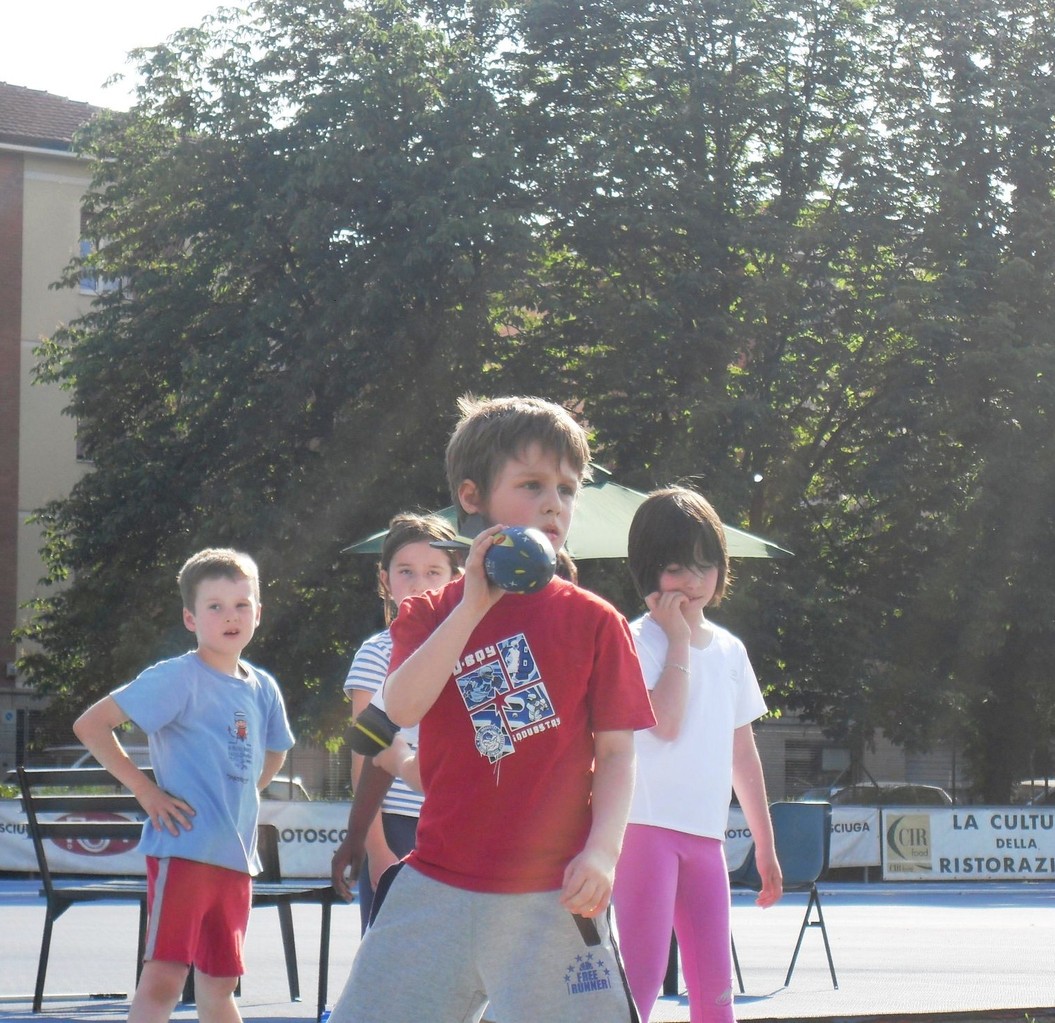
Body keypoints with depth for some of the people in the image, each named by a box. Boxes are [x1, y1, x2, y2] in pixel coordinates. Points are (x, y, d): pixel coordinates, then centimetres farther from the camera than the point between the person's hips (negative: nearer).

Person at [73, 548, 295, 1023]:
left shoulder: (262, 689, 12)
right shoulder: (177, 678, -8)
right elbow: (90, 724, -12)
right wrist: (145, 790, -12)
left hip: (236, 856, 7)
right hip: (184, 847, -7)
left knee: (218, 984, 15)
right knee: (164, 976, -13)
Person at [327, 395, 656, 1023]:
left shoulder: (594, 621, 3)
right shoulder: (430, 616, 8)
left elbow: (618, 750, 1)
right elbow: (402, 707, -11)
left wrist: (602, 851, -13)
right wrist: (474, 605, -14)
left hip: (553, 897, -2)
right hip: (437, 888, 2)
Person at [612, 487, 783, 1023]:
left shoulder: (729, 649, 14)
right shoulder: (640, 641, -5)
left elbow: (743, 753, 19)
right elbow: (665, 722, -21)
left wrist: (765, 844, 19)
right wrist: (679, 639, -12)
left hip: (705, 836, 6)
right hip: (647, 825, -6)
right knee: (643, 979, -11)